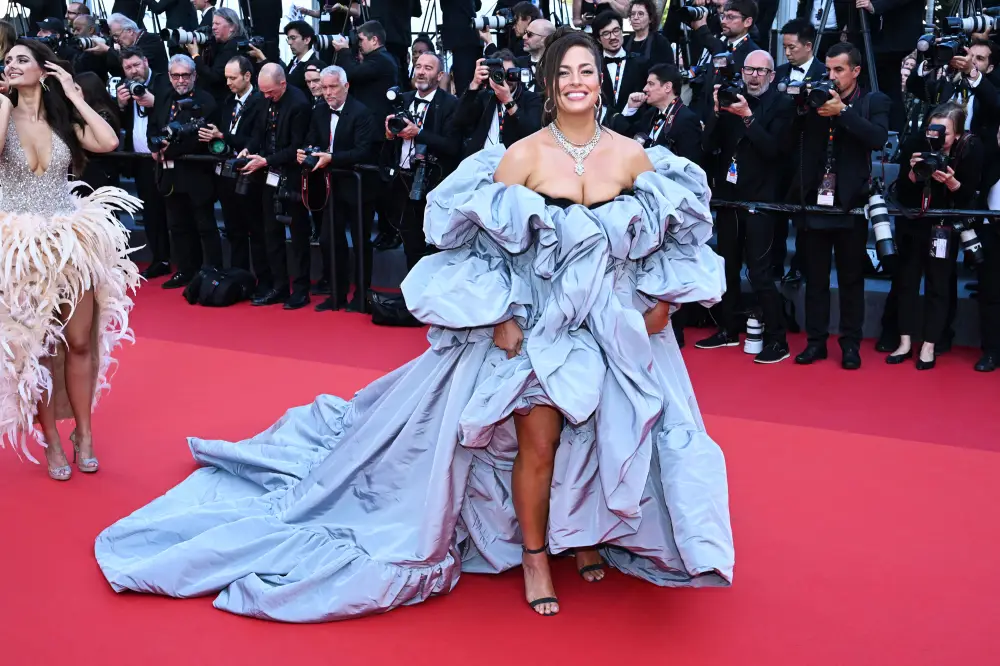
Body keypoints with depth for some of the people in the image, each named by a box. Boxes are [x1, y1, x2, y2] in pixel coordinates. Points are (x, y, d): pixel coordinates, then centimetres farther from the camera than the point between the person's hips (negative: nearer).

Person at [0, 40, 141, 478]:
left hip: (71, 240, 2)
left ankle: (83, 432, 19)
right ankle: (51, 440, 16)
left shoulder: (63, 119, 6)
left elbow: (109, 142, -11)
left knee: (79, 342, 5)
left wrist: (73, 94, -4)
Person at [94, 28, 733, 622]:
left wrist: (660, 304, 0)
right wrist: (500, 320, -15)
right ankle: (533, 553, 22)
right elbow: (492, 245, -8)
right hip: (539, 324, -3)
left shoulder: (633, 155, 0)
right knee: (539, 442, 0)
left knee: (603, 435, 9)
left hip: (615, 327, 3)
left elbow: (671, 236, 8)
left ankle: (586, 531, 36)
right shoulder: (522, 155, -8)